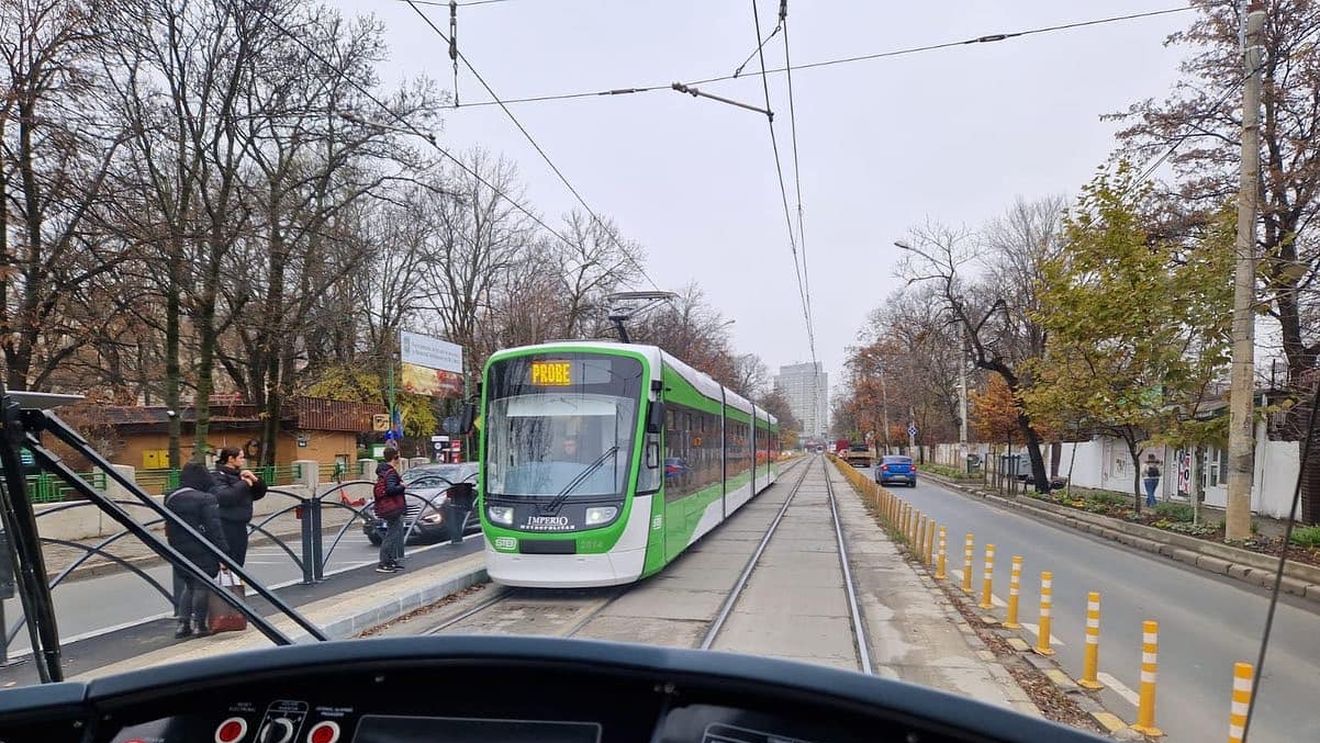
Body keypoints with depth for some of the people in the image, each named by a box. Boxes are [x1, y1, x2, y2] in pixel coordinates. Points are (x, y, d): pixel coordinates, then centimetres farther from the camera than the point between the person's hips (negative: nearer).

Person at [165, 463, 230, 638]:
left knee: (188, 586, 18)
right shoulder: (206, 499, -14)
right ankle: (198, 624, 5)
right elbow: (214, 529, -16)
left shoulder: (170, 499, 9)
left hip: (180, 552, 7)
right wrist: (223, 553, -14)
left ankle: (183, 623, 16)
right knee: (202, 586, 4)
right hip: (202, 552, -6)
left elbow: (169, 529, 16)